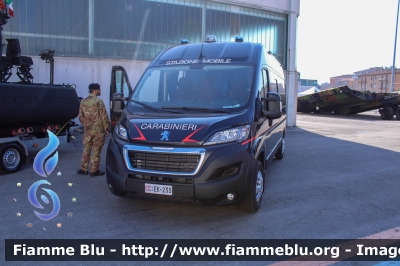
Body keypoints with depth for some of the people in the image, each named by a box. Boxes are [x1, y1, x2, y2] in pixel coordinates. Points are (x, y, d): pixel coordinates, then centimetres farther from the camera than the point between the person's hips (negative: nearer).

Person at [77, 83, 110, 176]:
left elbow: (81, 116, 12)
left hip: (87, 130, 6)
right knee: (96, 151, 1)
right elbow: (104, 116, -11)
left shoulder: (83, 101, 8)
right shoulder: (98, 101, -10)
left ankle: (84, 169, 19)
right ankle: (94, 170, 5)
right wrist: (106, 128, -4)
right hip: (98, 130, -6)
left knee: (86, 150, 13)